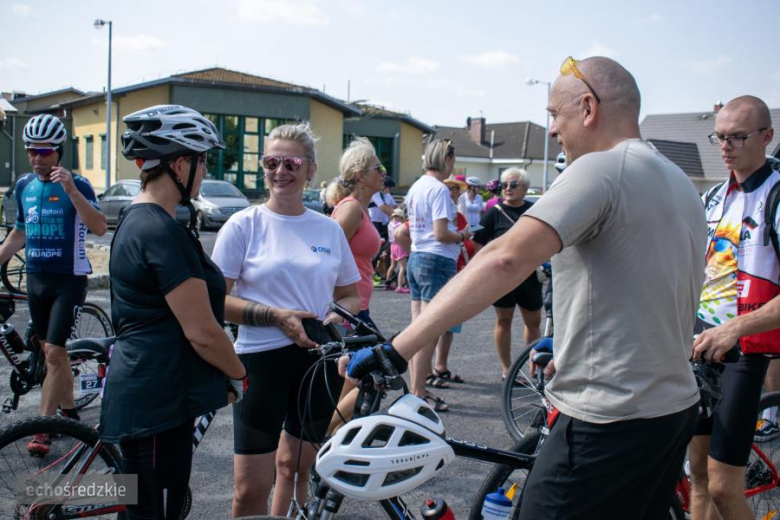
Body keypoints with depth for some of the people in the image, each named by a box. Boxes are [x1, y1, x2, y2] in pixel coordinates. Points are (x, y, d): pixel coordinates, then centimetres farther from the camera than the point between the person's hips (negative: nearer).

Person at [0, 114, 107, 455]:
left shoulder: (76, 184, -10)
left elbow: (99, 228, -24)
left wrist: (71, 190, -31)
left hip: (69, 280, -6)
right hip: (36, 279, 6)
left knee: (54, 352, -9)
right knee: (52, 351, 13)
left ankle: (42, 430, -2)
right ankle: (68, 413, 29)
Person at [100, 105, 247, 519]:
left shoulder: (135, 221, 11)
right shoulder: (163, 232, -20)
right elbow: (203, 332, -21)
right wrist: (240, 377, -3)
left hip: (139, 388, 10)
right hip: (158, 398, -10)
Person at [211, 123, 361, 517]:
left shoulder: (329, 229, 6)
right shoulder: (243, 225, -3)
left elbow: (351, 295, 15)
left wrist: (339, 314, -8)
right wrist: (276, 316, -18)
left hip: (319, 358, 3)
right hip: (262, 359, -3)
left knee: (295, 467, 17)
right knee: (251, 488, -2)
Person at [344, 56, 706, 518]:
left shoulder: (601, 169, -16)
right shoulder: (681, 183, 13)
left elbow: (507, 259, -31)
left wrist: (397, 349, -34)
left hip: (609, 423, -10)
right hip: (678, 408, 10)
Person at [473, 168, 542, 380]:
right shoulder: (495, 213, -3)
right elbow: (480, 245, -4)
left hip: (530, 276, 3)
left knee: (534, 321, 11)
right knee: (504, 320, 6)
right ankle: (506, 369, 16)